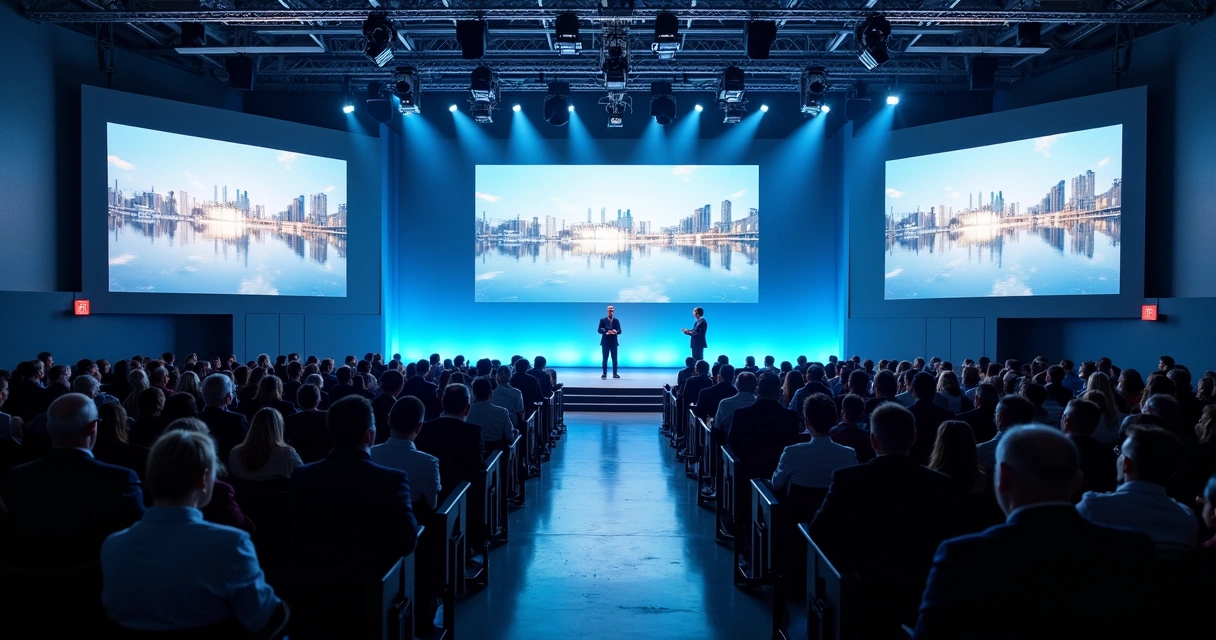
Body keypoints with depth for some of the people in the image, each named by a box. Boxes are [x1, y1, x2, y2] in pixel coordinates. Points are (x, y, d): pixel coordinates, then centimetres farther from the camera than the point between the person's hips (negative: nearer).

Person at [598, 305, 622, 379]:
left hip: (614, 342, 2)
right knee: (605, 358, -1)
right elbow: (599, 330, -6)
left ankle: (615, 374, 7)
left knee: (614, 358, 1)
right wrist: (606, 332, -24)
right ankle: (604, 374, 2)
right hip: (605, 342, -2)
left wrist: (616, 332, -21)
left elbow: (620, 331, 3)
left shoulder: (616, 321, 9)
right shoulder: (603, 320, 3)